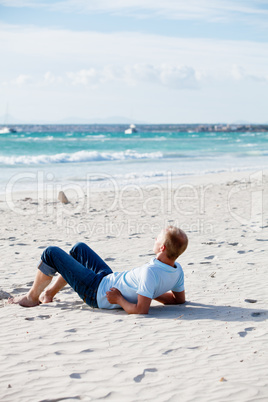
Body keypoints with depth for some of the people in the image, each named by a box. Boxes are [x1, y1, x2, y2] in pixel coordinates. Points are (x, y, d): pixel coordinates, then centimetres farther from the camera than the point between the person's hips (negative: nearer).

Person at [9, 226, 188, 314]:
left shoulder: (151, 272, -38)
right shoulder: (177, 270, -13)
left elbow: (141, 310, -40)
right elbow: (180, 299, 2)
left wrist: (119, 300, -23)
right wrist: (152, 292, 4)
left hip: (98, 293, -9)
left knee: (51, 253, 1)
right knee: (79, 248, 27)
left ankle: (32, 297, 25)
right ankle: (50, 292, 39)